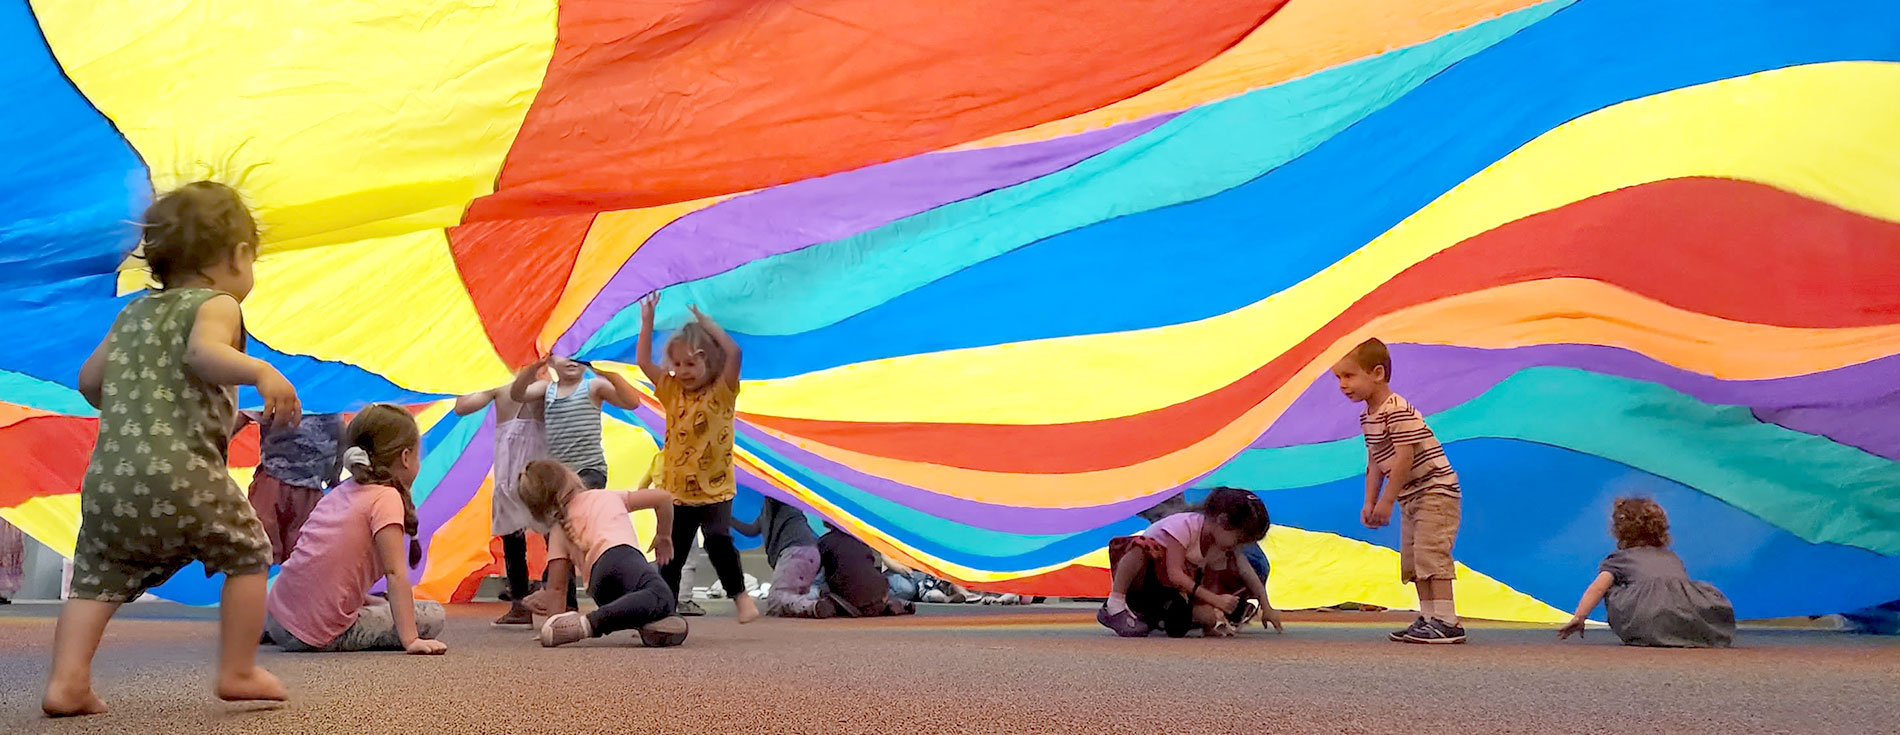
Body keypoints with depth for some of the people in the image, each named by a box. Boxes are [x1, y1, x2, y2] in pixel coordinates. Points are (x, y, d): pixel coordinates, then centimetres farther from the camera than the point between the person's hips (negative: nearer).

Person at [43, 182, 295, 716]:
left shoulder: (133, 313, 24)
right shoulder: (216, 305, 3)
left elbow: (89, 380, 32)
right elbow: (203, 351, -19)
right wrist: (261, 372, -32)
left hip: (109, 476, 6)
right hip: (182, 474, -6)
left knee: (97, 575, 17)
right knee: (248, 554, 11)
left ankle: (67, 680, 2)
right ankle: (238, 673, 12)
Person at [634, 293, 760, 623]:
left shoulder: (721, 392, -5)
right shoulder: (672, 392, 8)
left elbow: (734, 352, -20)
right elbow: (644, 361, 6)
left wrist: (707, 323, -15)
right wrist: (647, 321, 1)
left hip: (714, 489, -4)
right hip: (677, 490, 5)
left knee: (718, 540, -20)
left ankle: (741, 595, -3)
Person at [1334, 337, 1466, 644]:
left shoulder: (1398, 410, -23)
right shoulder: (1367, 417, 8)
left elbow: (1404, 459, -26)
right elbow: (1375, 463, 13)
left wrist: (1386, 501, -22)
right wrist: (1369, 503, 6)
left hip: (1436, 490, -10)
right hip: (1411, 497, 10)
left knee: (1430, 553, -16)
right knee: (1412, 558, 11)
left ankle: (1447, 621, -16)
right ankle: (1428, 617, 17)